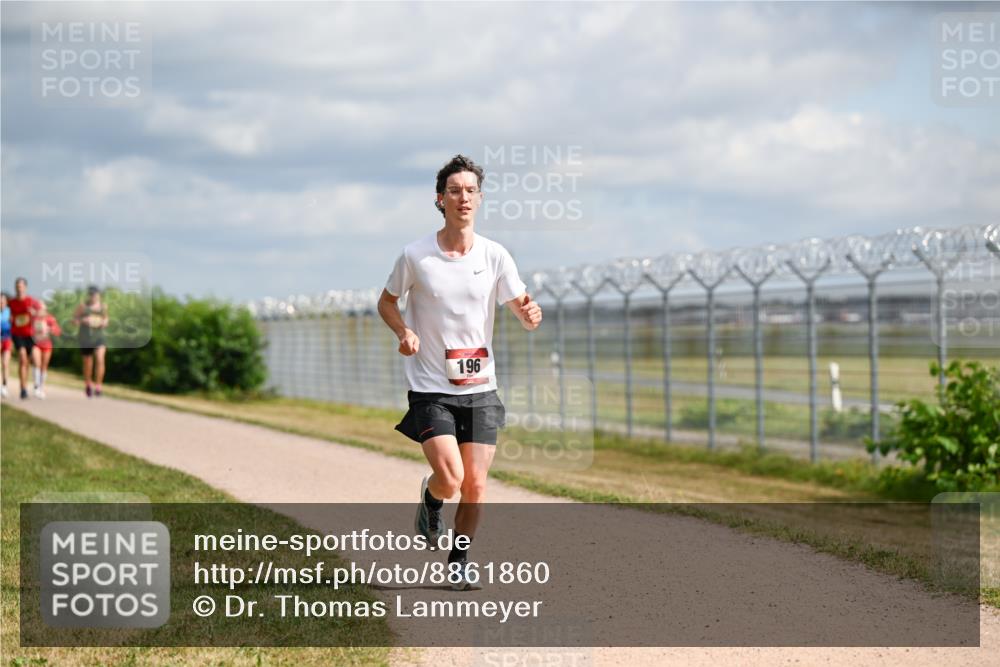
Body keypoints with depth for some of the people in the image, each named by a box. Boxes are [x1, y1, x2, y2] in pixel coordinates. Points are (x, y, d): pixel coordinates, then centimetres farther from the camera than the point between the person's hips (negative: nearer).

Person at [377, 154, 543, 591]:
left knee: (475, 486, 2)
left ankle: (459, 563, 23)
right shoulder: (416, 256, -6)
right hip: (430, 387, -2)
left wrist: (530, 314, -24)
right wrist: (404, 332, -11)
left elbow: (522, 312, 1)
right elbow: (386, 302, 9)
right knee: (450, 479, -16)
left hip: (479, 387, 2)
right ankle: (430, 498, 21)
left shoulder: (495, 256, -1)